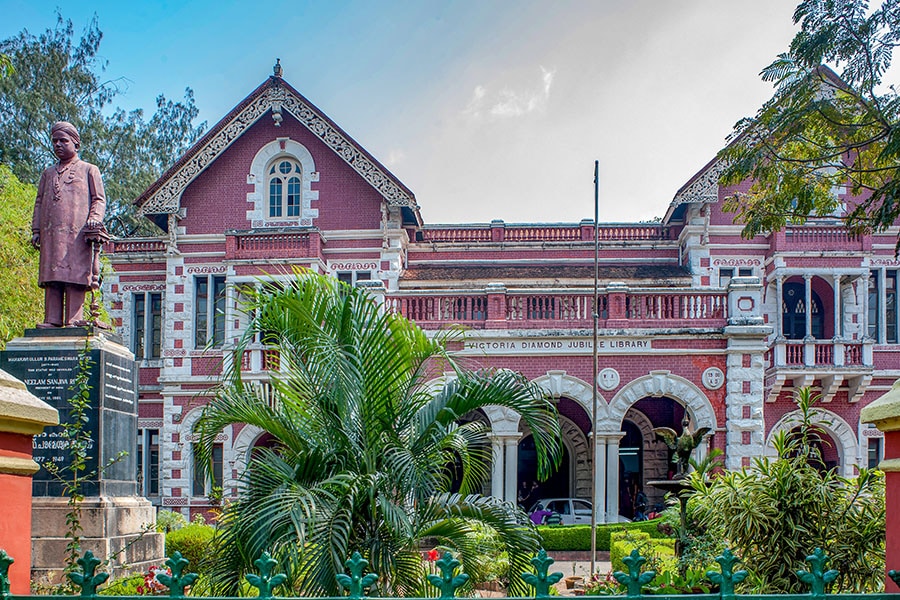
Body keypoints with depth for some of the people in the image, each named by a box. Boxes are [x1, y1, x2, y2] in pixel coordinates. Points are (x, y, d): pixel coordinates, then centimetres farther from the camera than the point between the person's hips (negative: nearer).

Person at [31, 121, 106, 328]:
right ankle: (52, 319, -4)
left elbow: (99, 200, 7)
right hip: (51, 234, 4)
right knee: (51, 277, -3)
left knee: (75, 274, -12)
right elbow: (39, 202, 24)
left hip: (78, 233, -4)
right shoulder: (48, 174, 26)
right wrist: (36, 230, 13)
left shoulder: (89, 170, 14)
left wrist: (94, 219, -11)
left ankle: (74, 319, -15)